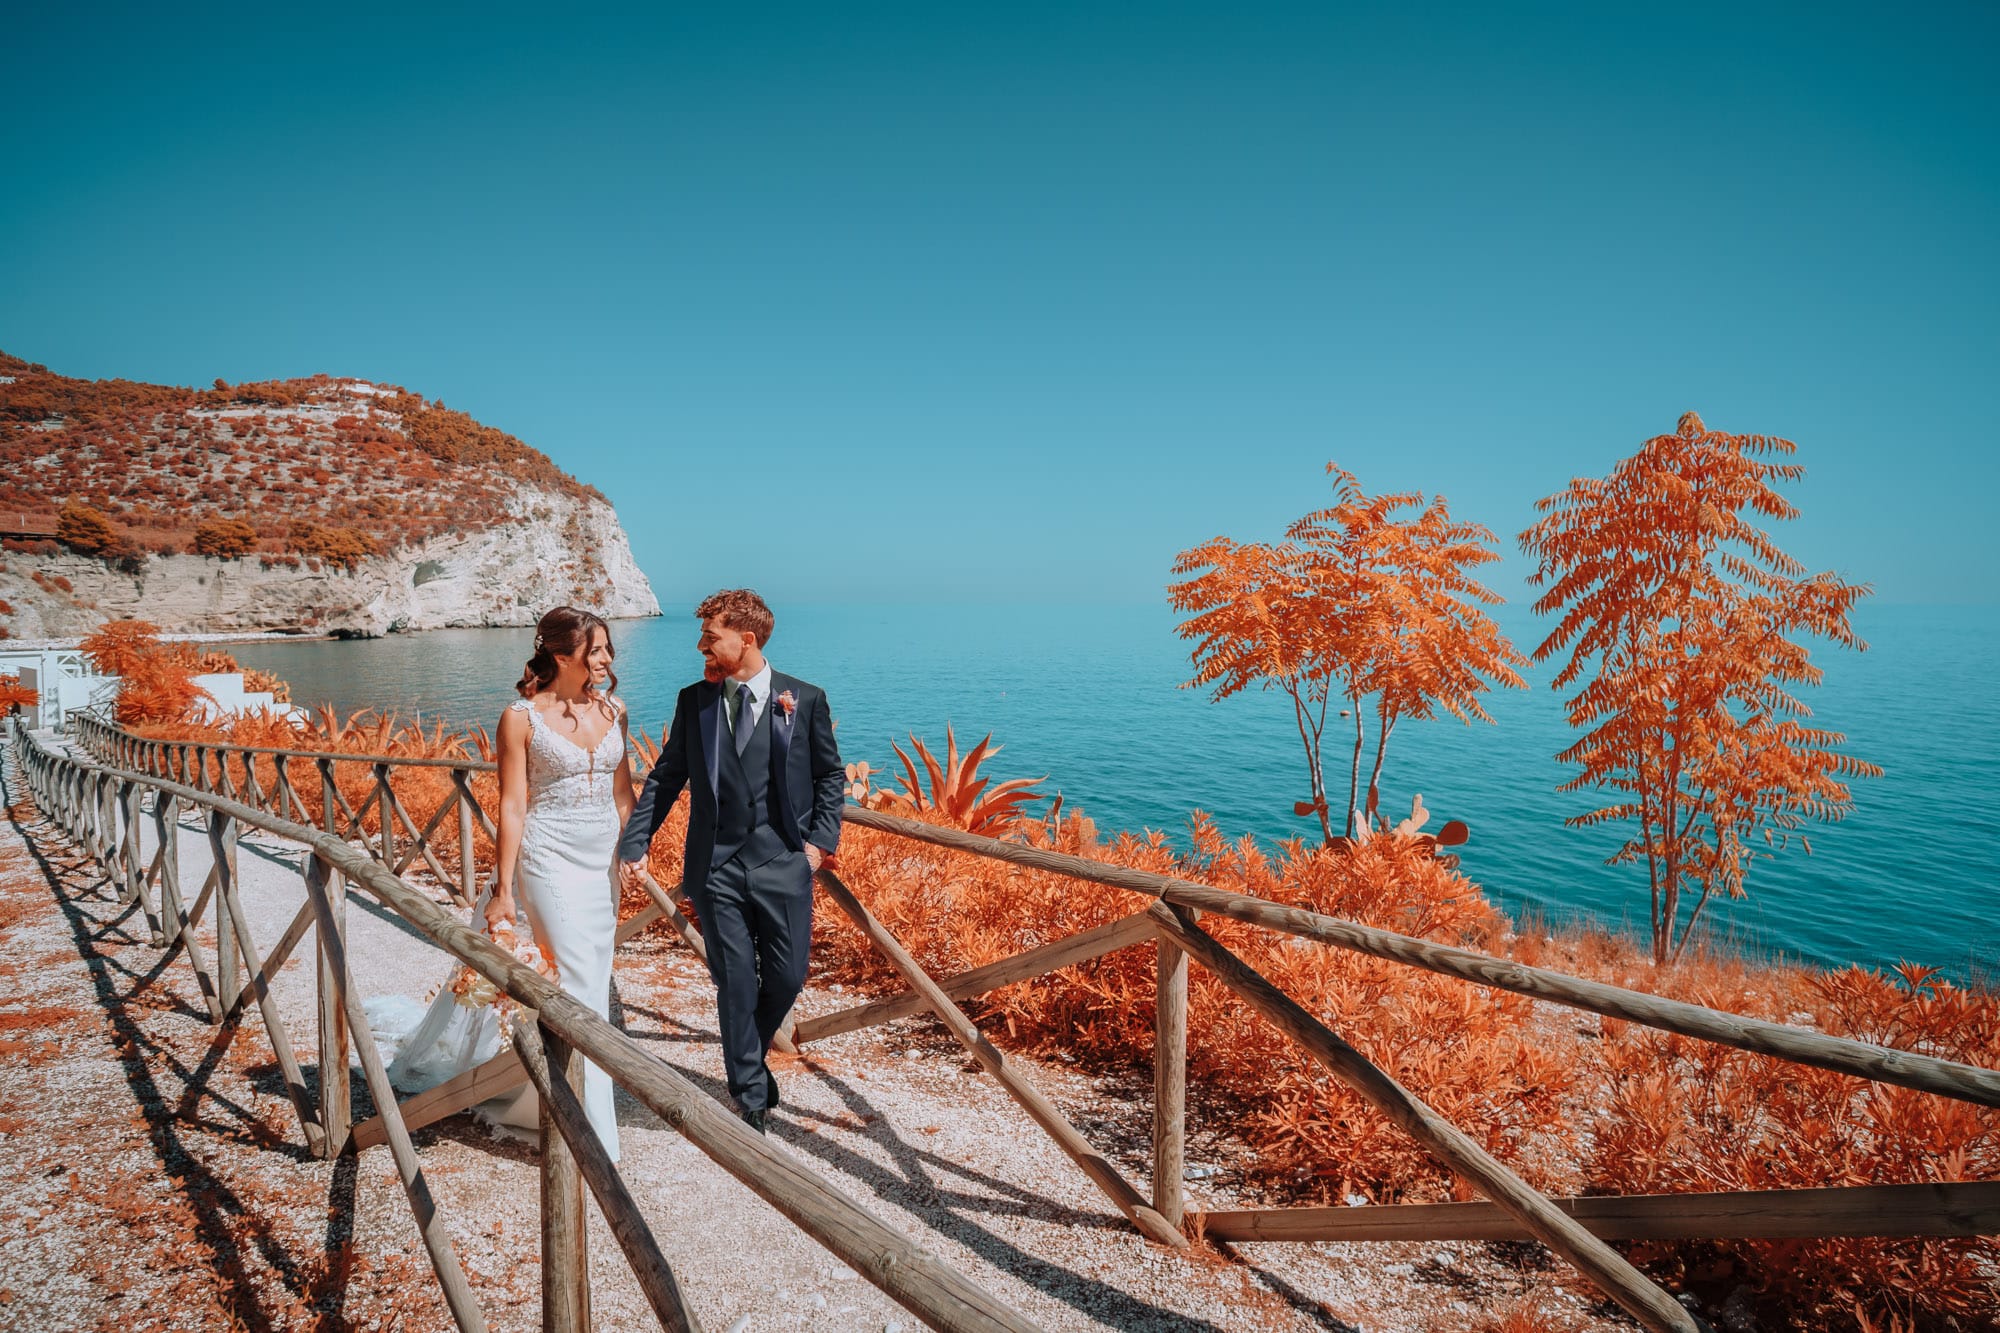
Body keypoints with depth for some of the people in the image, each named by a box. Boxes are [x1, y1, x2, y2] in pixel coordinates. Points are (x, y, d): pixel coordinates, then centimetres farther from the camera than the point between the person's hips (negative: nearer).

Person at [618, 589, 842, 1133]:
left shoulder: (805, 699, -2)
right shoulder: (693, 700, 4)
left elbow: (830, 775, 6)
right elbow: (666, 776, 9)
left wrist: (821, 839, -4)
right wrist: (634, 843, 2)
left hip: (784, 863, -1)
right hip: (716, 865, 1)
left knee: (787, 977, 6)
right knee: (735, 983, 6)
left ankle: (749, 1059, 37)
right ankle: (751, 1098, 22)